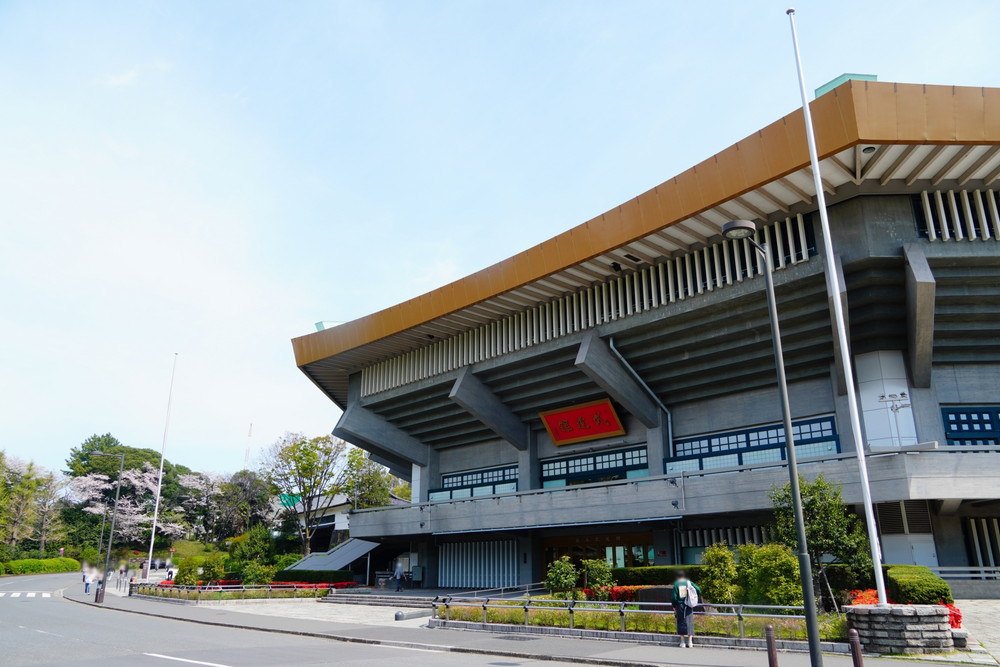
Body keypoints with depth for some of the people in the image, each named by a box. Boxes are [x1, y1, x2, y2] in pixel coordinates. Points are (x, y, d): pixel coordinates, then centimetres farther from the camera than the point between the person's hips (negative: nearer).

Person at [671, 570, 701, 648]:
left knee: (681, 622, 6)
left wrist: (674, 607, 6)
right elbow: (698, 590, -4)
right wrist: (695, 599, 11)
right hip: (689, 606, 2)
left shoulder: (676, 584, -5)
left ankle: (682, 642, 6)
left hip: (680, 606, -2)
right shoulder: (689, 582, 1)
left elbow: (674, 597, -7)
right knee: (689, 622, 7)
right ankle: (690, 642, 6)